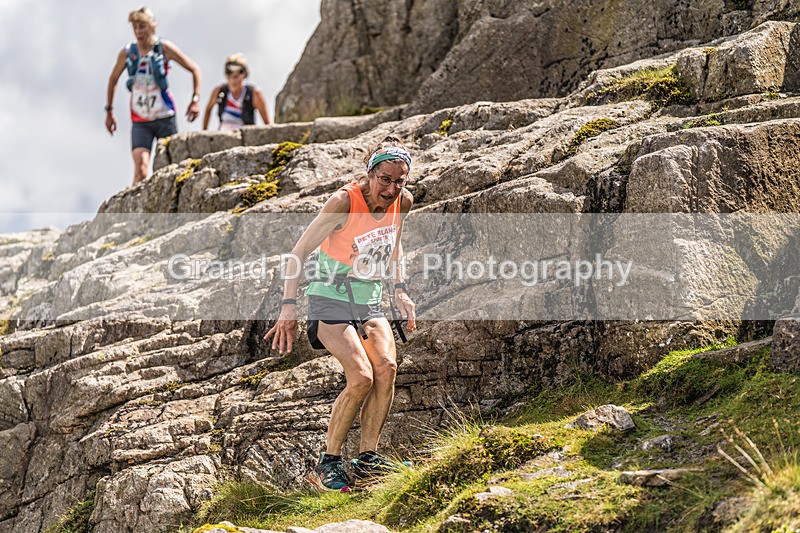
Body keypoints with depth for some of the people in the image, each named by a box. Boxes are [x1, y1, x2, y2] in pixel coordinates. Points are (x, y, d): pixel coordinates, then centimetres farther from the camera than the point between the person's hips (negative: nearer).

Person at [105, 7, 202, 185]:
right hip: (140, 121, 1)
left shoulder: (164, 48, -5)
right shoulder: (127, 53, 1)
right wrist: (109, 110, 18)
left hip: (165, 117, -1)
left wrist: (195, 99, -6)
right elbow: (113, 80, 19)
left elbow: (194, 69, 3)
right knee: (140, 171, -16)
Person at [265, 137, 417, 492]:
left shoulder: (403, 201, -2)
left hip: (370, 303, 5)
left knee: (386, 367, -22)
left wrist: (400, 290, 10)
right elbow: (299, 251, -16)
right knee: (361, 376, -24)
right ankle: (328, 464, -12)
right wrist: (289, 306, -24)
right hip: (331, 300, -5)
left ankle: (367, 457, -14)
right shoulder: (344, 202, -19)